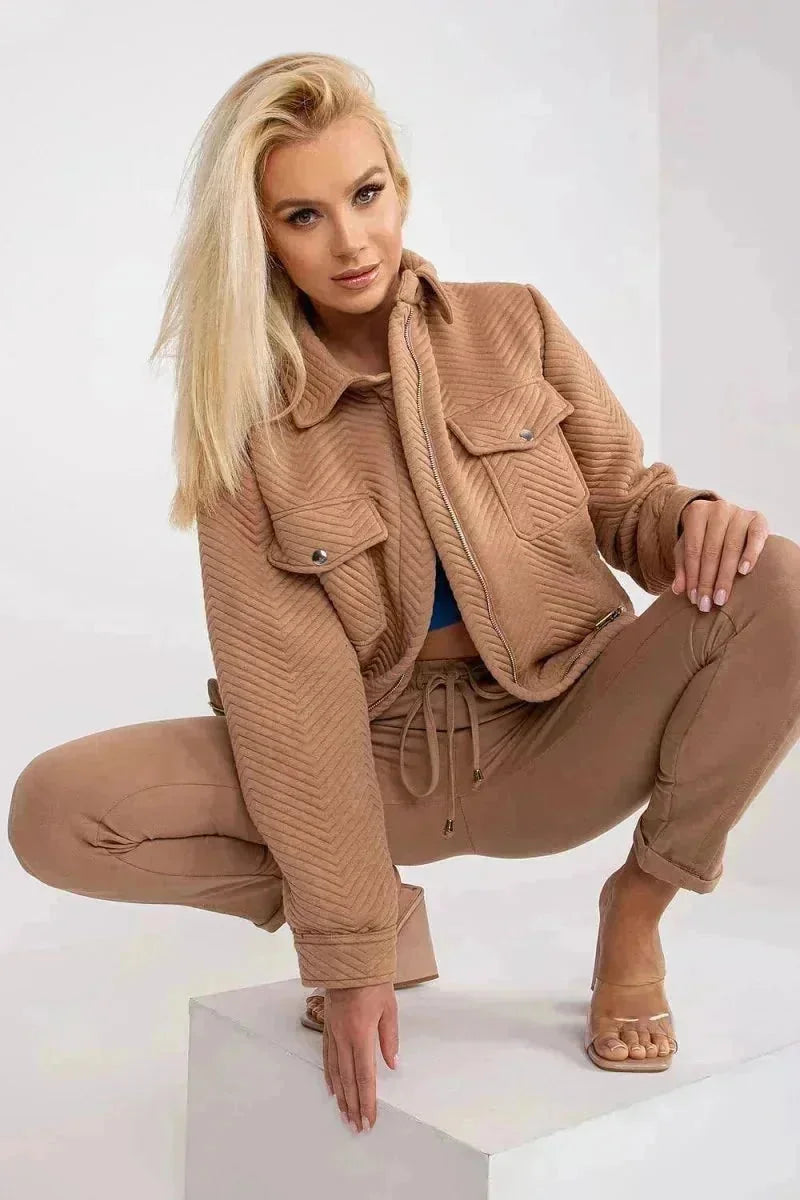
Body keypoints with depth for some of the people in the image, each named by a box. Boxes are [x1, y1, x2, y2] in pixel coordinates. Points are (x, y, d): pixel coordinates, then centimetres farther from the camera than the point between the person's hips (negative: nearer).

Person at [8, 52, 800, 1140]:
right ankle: (390, 914, 3)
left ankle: (638, 907, -2)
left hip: (554, 743, 1)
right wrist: (347, 948, -16)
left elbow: (623, 501, 5)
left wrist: (693, 517, -22)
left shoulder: (516, 327, -1)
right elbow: (289, 684, -14)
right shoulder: (242, 418, -7)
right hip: (376, 766, 0)